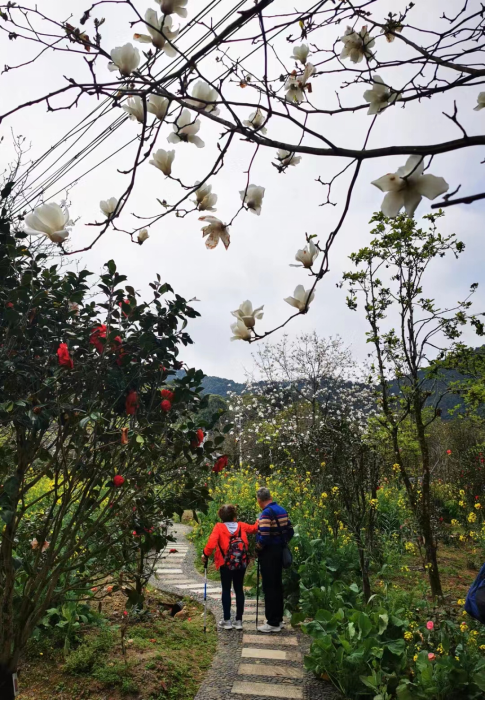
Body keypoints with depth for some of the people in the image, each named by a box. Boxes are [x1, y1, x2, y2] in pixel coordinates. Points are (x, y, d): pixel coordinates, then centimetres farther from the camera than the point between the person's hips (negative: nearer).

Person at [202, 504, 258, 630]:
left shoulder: (219, 527, -10)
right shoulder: (241, 525, 0)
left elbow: (211, 542, -20)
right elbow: (254, 528, 17)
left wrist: (205, 555, -5)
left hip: (226, 564, -3)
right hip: (241, 563, 3)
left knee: (226, 590, 10)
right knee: (239, 590, 12)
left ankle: (227, 621, 14)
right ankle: (239, 621, 16)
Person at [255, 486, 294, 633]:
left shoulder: (266, 513, -19)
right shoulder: (282, 510, 6)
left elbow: (264, 537, -24)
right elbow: (290, 532, 10)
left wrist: (257, 549, -8)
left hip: (268, 553, -9)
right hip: (279, 551, 9)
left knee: (269, 588, 0)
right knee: (277, 585, 17)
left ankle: (273, 623, 6)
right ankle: (278, 619, 26)